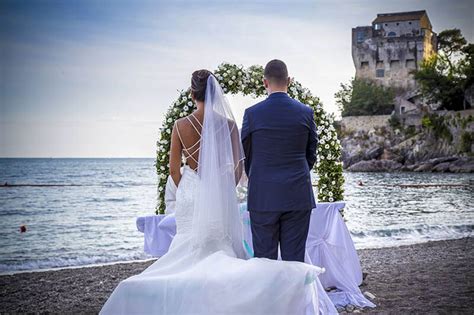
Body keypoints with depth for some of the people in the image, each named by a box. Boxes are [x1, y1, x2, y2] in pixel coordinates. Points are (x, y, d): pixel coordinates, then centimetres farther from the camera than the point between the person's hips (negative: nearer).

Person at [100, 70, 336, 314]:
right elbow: (238, 168, -4)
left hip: (190, 194, 0)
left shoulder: (181, 125, -7)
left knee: (191, 247, 12)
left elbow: (174, 169, -2)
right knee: (223, 247, 13)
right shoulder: (228, 124, -7)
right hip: (221, 194, 0)